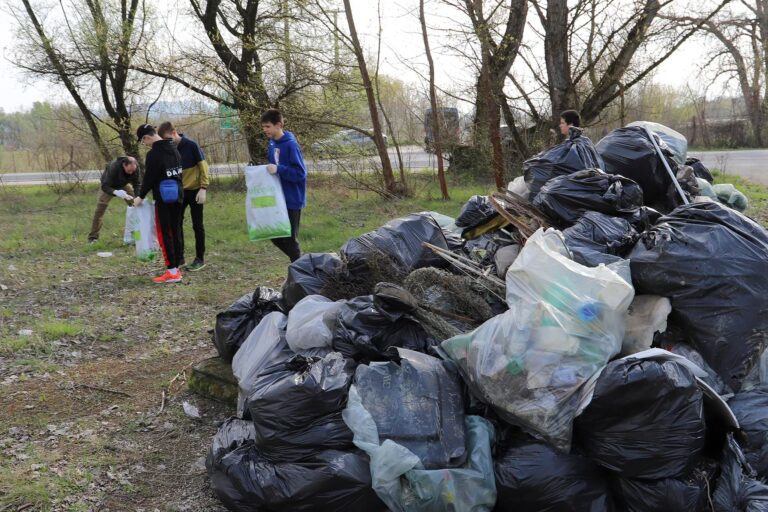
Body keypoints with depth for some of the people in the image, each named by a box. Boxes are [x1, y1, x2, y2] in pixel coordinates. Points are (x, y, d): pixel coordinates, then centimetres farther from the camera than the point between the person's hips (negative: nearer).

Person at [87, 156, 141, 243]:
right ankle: (93, 237, -9)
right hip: (108, 186, -4)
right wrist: (116, 192, -60)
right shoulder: (113, 167, -41)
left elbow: (137, 184, -22)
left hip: (124, 185, 4)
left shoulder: (135, 168, -29)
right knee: (100, 209, -12)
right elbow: (104, 186, -41)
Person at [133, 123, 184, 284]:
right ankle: (176, 268, 12)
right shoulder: (174, 149, 11)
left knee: (164, 234, -4)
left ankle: (172, 272, -8)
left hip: (163, 198, -8)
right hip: (178, 194, 8)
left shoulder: (153, 154, -16)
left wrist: (141, 196, 0)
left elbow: (149, 178, -13)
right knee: (176, 232, 10)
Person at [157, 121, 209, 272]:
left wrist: (203, 188, -16)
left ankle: (200, 259, 10)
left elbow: (203, 166, -11)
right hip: (178, 191, 5)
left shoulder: (191, 145, -13)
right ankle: (179, 257, 15)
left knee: (197, 225, 2)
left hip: (194, 190, -5)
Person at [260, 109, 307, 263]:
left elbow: (300, 173, -20)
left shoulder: (291, 145, -17)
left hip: (291, 200, -8)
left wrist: (278, 169, -28)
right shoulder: (272, 144, 7)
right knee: (275, 236, 13)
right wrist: (269, 170, 2)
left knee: (290, 238, 1)